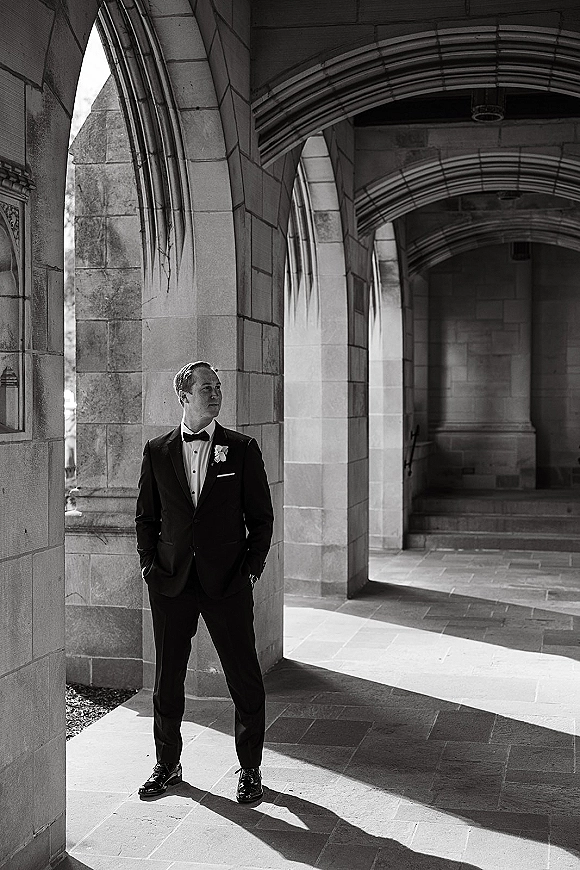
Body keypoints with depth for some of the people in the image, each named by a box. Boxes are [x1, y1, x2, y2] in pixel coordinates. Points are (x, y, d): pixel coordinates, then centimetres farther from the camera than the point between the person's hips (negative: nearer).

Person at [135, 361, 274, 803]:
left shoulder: (242, 449, 2)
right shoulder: (157, 451, 6)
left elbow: (261, 516, 4)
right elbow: (146, 516, 13)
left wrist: (251, 568, -4)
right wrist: (149, 563, 2)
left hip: (227, 582, -1)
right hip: (171, 582, 2)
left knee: (245, 678, 2)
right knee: (168, 676, 10)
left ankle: (250, 769, 17)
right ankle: (168, 764, 27)